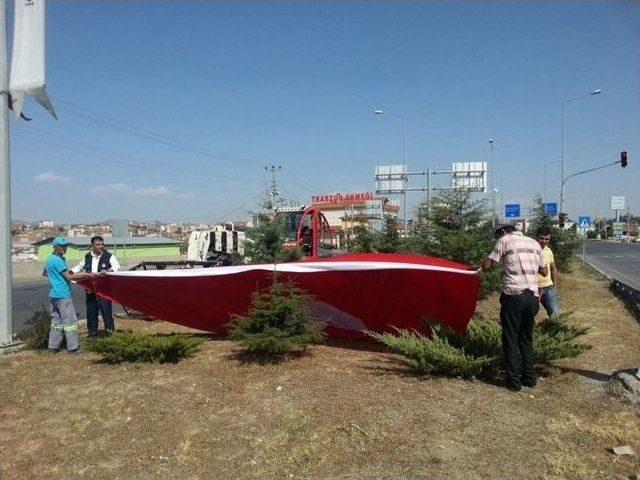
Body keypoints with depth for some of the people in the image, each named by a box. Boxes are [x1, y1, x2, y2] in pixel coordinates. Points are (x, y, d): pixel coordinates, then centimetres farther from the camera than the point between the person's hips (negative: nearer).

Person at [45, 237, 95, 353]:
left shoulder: (49, 259, 15)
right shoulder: (57, 260, -15)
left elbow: (45, 272, 33)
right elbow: (69, 277, -19)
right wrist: (87, 275, -16)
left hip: (53, 295, 10)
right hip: (63, 295, -10)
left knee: (56, 320, 14)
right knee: (70, 321, -5)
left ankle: (53, 346, 17)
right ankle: (72, 347, -3)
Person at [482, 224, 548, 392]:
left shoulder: (505, 240, 0)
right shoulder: (534, 243, 15)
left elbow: (486, 266, -2)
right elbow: (544, 271, 22)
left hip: (513, 295, -5)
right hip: (532, 297, 5)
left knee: (511, 340, 6)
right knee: (527, 339, 19)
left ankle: (514, 381, 9)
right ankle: (529, 377, 24)